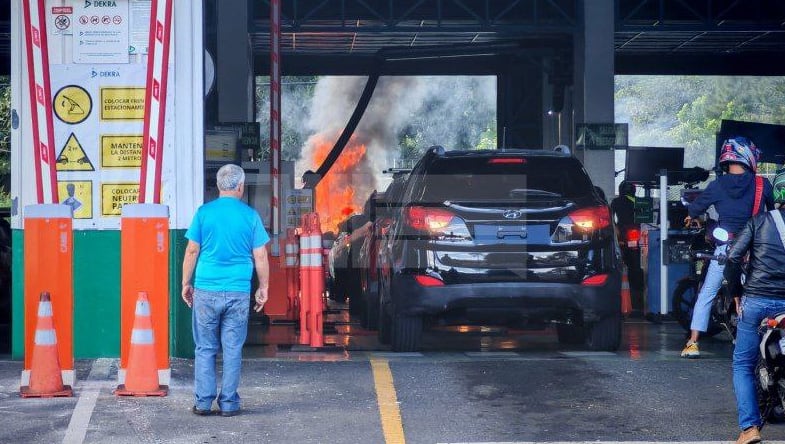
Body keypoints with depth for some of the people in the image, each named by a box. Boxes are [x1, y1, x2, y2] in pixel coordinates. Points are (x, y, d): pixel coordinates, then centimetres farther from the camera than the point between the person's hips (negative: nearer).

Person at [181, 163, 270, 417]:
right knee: (232, 350, 6)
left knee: (205, 348, 7)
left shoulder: (204, 212, 0)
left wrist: (186, 283, 11)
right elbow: (260, 256, 3)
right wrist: (263, 287, 14)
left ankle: (203, 402, 6)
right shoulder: (250, 216, 1)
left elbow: (192, 251, 1)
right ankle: (228, 403, 8)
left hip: (206, 291, 0)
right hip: (238, 292, 0)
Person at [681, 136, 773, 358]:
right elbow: (774, 208, 10)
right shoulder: (762, 184, -2)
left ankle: (693, 343, 0)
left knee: (706, 295, 6)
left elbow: (695, 207, 9)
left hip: (726, 247, 0)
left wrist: (692, 217, 33)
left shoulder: (718, 185, -1)